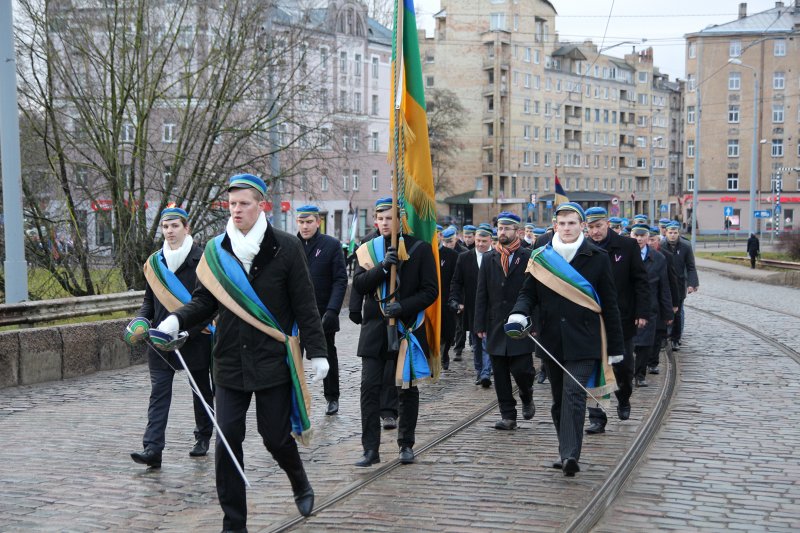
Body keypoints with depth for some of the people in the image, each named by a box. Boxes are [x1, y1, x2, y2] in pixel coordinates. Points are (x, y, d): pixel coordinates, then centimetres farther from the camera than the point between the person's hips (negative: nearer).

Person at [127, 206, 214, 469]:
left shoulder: (202, 260, -8)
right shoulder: (154, 262, 8)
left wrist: (188, 329, -20)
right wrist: (141, 319, -1)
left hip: (196, 337, -3)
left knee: (201, 391, 13)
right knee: (159, 392, -7)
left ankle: (203, 438, 32)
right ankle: (153, 449, -13)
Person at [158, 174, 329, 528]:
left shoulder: (286, 248, -4)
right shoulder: (216, 251, 5)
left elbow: (305, 306, -3)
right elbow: (204, 300, 8)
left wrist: (317, 352, -5)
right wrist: (177, 319, -11)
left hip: (273, 361, -3)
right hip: (230, 363, 3)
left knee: (276, 436, 5)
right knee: (227, 442, -1)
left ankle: (300, 483, 38)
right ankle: (234, 523, 10)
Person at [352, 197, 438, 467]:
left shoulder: (420, 249, 0)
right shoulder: (368, 249, 8)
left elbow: (431, 290, -4)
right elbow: (358, 284, -4)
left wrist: (403, 306, -17)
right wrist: (383, 267, -18)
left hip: (407, 329, -2)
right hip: (375, 329, 2)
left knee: (407, 388, 7)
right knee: (370, 387, -4)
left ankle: (406, 445, 20)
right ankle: (371, 449, 0)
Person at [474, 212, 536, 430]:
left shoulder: (527, 257, 0)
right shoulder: (488, 259, 9)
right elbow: (481, 294, 8)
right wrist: (480, 325, 2)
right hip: (496, 326, 3)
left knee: (521, 369, -7)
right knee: (500, 375, 5)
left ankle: (527, 396, 25)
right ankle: (508, 416, 14)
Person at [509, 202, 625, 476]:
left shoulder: (597, 258, 2)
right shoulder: (540, 258, 8)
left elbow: (609, 305, 4)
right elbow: (528, 293, 8)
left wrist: (615, 346, 4)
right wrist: (518, 314, -15)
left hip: (582, 340, -3)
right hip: (551, 340, 4)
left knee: (574, 395, -14)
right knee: (559, 399, 10)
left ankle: (569, 454, -19)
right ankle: (566, 452, 21)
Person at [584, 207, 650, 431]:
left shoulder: (627, 246, -3)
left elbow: (640, 281, -1)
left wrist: (642, 312, -7)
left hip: (622, 318, 0)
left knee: (623, 366, 10)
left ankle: (624, 401, 38)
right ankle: (597, 418, 3)